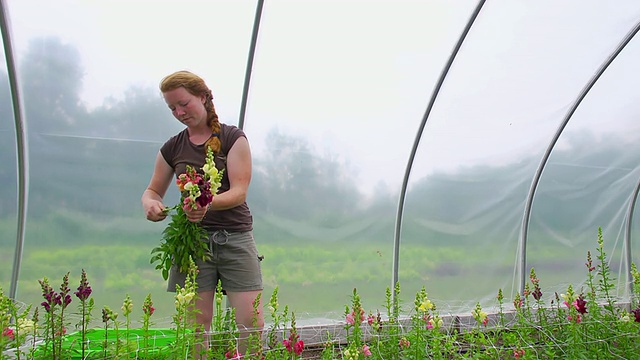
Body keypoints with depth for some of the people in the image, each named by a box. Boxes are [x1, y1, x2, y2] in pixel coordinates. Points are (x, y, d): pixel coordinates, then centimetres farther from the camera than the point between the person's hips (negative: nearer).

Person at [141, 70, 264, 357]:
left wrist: (209, 203, -29)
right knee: (196, 324, -1)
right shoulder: (172, 148, 11)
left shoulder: (233, 138, 1)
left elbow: (239, 191, -8)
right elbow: (152, 191, 18)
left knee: (252, 323, -7)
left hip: (235, 238, -2)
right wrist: (150, 205, -7)